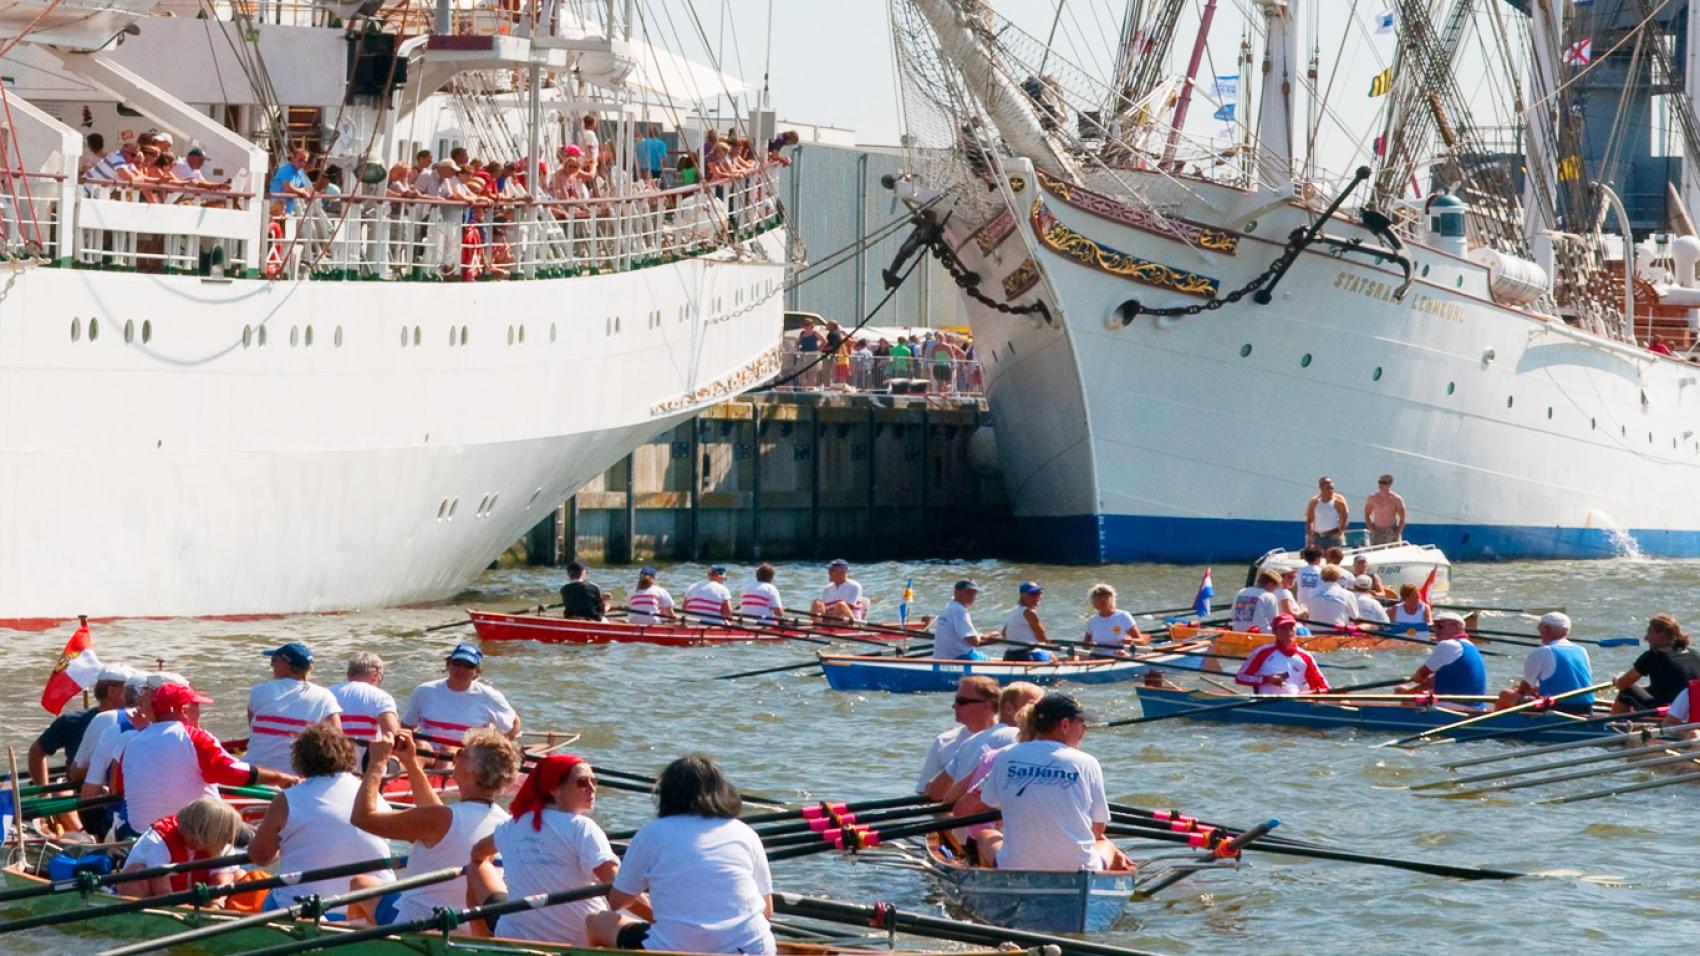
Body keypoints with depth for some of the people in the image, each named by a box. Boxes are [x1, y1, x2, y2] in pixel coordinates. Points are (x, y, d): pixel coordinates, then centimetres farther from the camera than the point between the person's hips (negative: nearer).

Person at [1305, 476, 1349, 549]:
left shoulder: (1338, 501, -2)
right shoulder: (1314, 502, 9)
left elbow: (1345, 518, -6)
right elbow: (1309, 520, 13)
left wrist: (1340, 533, -15)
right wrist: (1309, 534, 1)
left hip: (1333, 536, -4)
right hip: (1317, 537, 4)